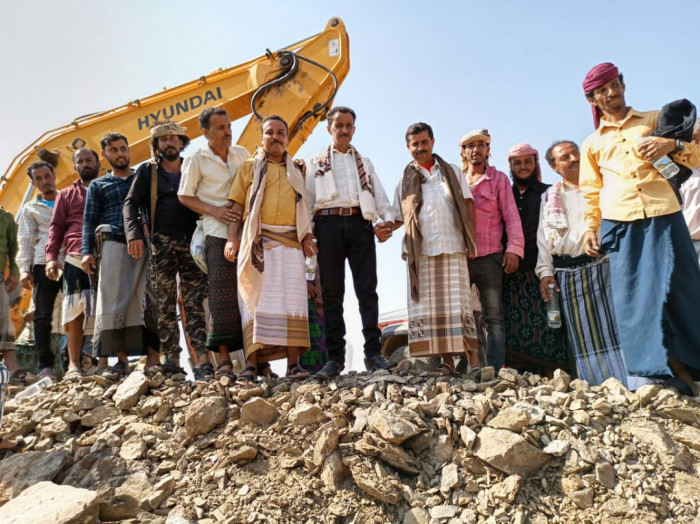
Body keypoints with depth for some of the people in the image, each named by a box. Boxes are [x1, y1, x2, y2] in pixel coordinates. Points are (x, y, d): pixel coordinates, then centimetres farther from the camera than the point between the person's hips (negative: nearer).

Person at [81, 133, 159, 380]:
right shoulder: (98, 185, 18)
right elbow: (90, 221, 12)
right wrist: (87, 252, -2)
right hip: (114, 244, 0)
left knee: (146, 300, -3)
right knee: (114, 301, -6)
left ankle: (154, 357, -3)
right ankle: (121, 359, -3)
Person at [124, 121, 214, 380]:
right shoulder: (147, 170, 12)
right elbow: (131, 203, 4)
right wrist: (134, 234, -12)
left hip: (191, 242, 1)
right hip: (161, 243, 0)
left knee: (194, 302, -5)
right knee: (165, 304, 0)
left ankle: (203, 359, -10)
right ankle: (172, 358, 4)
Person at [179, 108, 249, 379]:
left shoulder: (242, 153, 13)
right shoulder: (196, 160, 1)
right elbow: (184, 196, 3)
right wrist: (214, 210, -11)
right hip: (218, 234, -4)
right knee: (222, 295, -6)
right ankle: (224, 358, -1)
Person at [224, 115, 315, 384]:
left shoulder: (296, 171, 21)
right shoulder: (249, 167, 13)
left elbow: (303, 208, 18)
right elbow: (236, 205, 6)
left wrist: (307, 237, 4)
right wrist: (232, 237, -6)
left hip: (291, 242, 2)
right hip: (258, 242, -2)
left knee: (292, 300, -4)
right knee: (257, 301, -6)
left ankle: (293, 364, -3)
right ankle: (251, 365, -7)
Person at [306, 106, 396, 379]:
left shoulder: (364, 162, 24)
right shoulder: (316, 162, 18)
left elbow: (379, 195, 14)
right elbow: (307, 199, 10)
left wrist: (388, 219, -6)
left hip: (360, 223, 1)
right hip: (328, 224, -1)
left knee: (367, 290, -4)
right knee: (332, 293, -1)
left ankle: (373, 353, -2)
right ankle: (335, 357, 2)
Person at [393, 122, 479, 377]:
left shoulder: (452, 172, 16)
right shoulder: (405, 181, 16)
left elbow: (468, 205, 10)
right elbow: (398, 219, 15)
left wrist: (472, 239, -1)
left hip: (453, 249, -1)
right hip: (421, 252, 1)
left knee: (458, 305, -5)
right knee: (430, 307, -2)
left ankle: (474, 362, -5)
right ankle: (447, 362, 3)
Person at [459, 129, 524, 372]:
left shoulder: (499, 179, 11)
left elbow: (511, 216, 3)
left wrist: (514, 249, -9)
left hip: (489, 258, -2)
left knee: (494, 317, -4)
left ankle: (493, 370, -5)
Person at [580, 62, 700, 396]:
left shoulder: (656, 120, 18)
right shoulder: (592, 143, 20)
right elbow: (591, 192, 17)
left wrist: (672, 145, -6)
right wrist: (590, 228, 5)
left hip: (664, 216, -1)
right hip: (620, 224, 1)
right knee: (634, 295, -7)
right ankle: (672, 370, -1)